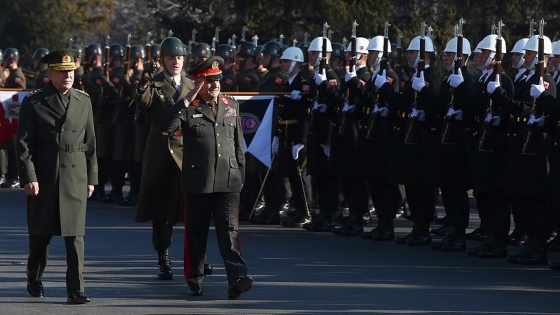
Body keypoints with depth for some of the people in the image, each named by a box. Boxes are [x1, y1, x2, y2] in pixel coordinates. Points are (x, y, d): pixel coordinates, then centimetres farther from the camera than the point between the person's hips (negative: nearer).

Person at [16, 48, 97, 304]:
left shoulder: (83, 101, 9)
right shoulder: (33, 102, -1)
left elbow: (90, 142, 12)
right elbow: (23, 143, -3)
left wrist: (91, 177, 9)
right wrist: (29, 177, -12)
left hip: (75, 179, 2)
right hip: (43, 178, -2)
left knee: (75, 235, -4)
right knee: (40, 234, 9)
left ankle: (75, 290, -4)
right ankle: (34, 280, 31)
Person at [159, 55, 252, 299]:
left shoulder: (231, 105, 12)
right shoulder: (188, 107, 0)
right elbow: (165, 126, -19)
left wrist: (241, 174, 15)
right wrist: (188, 100, -19)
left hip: (228, 181, 2)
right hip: (198, 181, -2)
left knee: (230, 230, -9)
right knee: (196, 233, 8)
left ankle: (236, 279, -17)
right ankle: (194, 279, 22)